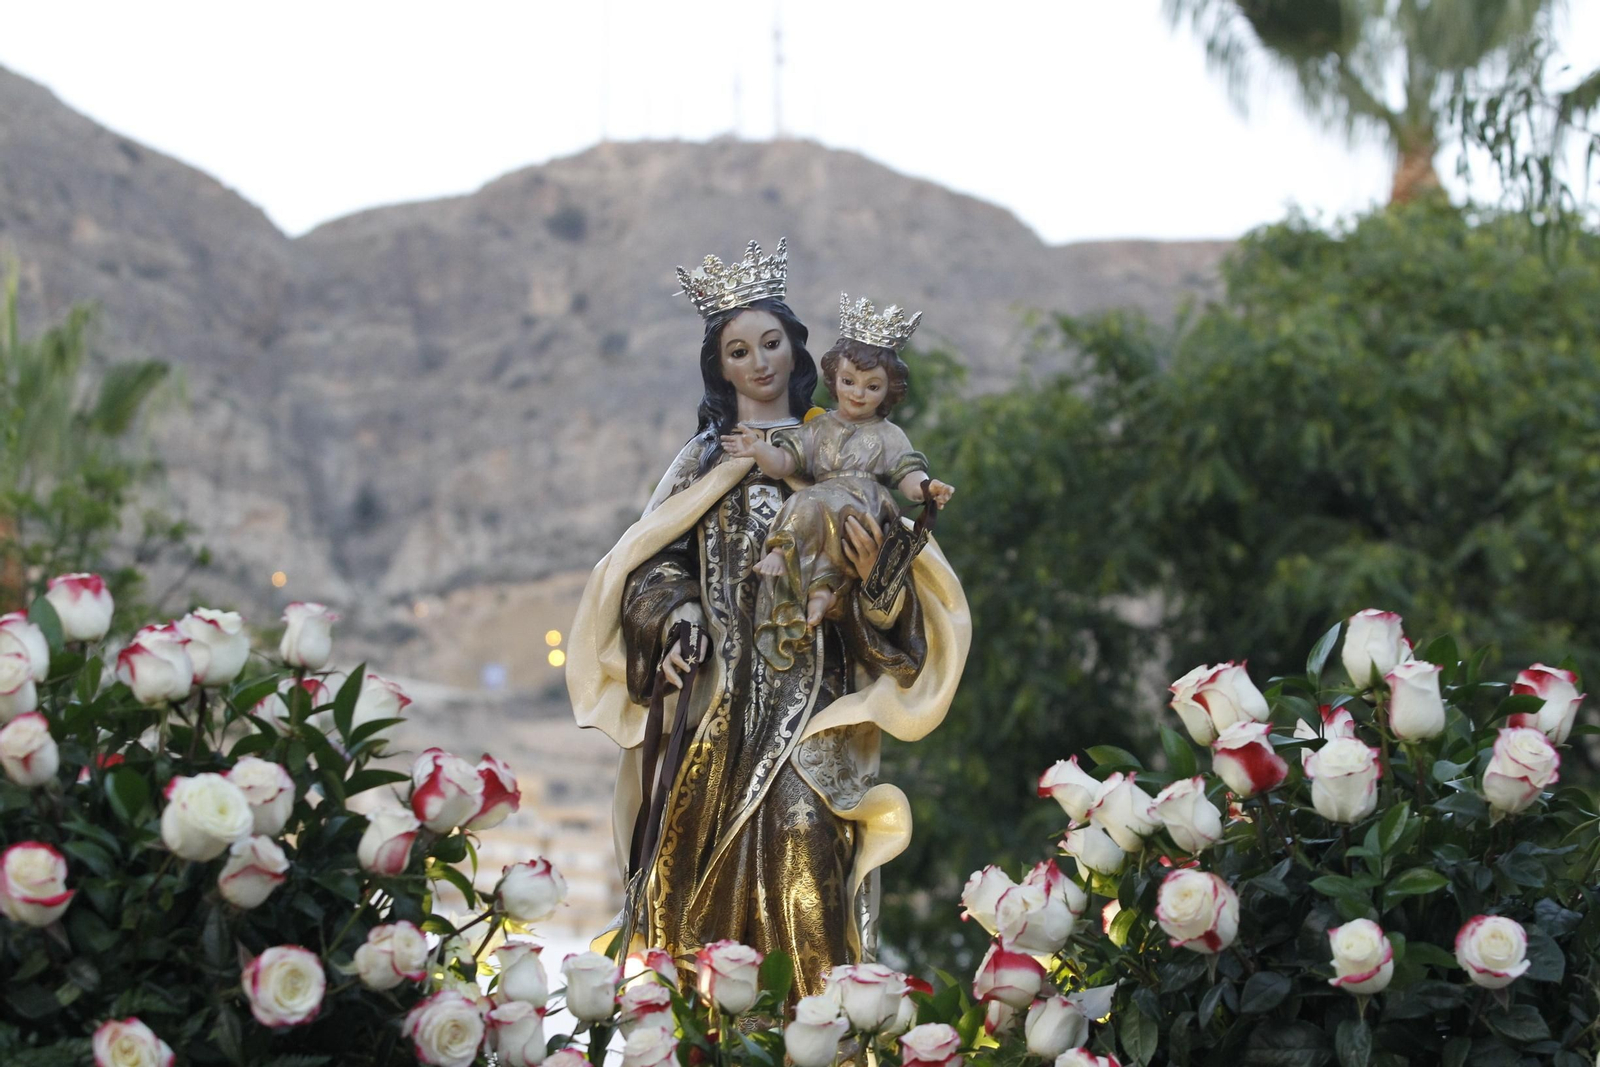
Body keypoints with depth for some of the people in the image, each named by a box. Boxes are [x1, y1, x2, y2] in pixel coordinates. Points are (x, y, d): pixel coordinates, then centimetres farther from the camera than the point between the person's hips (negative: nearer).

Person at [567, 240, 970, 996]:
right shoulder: (703, 459, 13)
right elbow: (657, 564, 7)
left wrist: (872, 572, -14)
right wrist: (675, 623, -12)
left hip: (813, 690, -1)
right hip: (723, 689, 1)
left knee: (805, 829, -15)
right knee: (709, 854, -6)